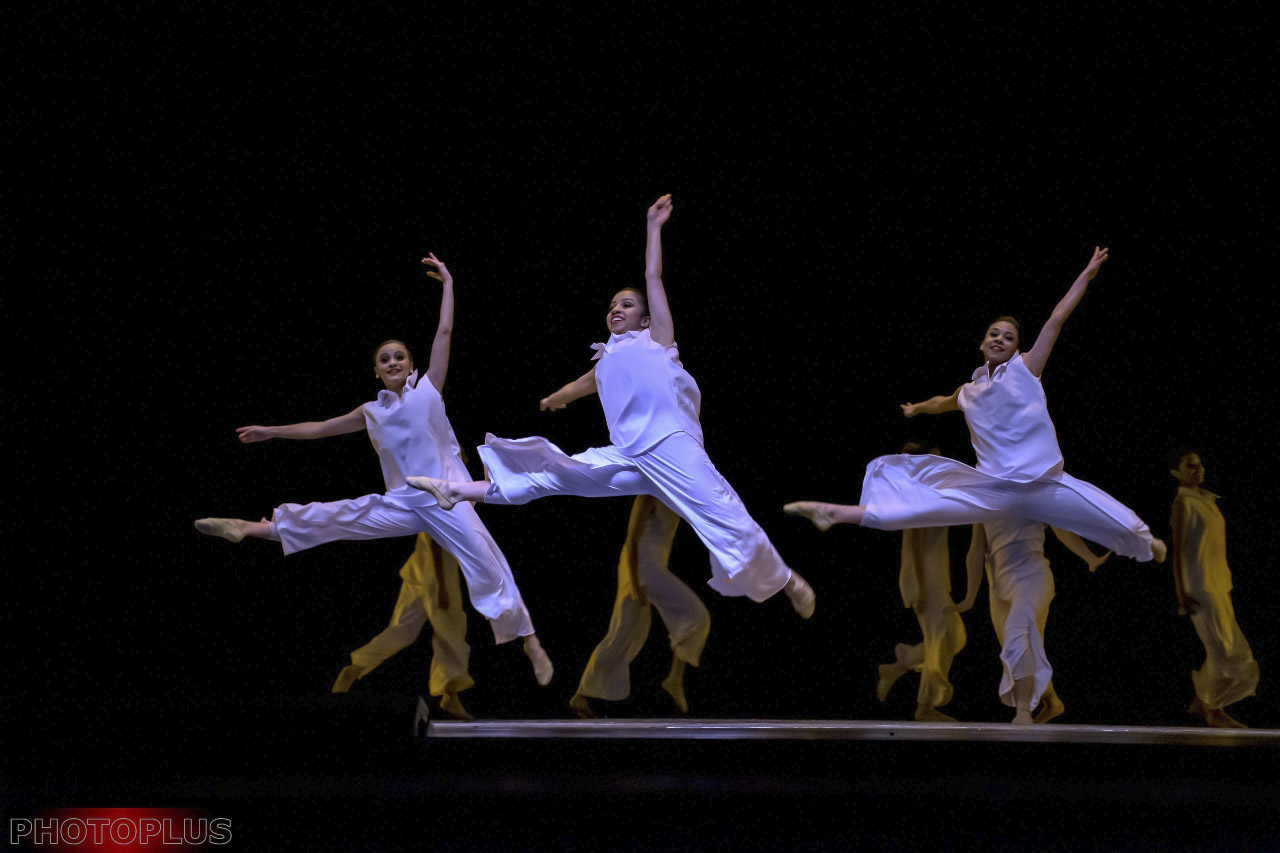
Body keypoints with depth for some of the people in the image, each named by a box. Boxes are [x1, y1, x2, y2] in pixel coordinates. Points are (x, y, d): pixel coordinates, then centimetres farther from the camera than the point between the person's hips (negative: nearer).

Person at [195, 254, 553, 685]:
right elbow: (320, 428, 24)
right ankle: (248, 529, 2)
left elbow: (444, 331, 3)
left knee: (485, 564, -13)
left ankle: (531, 645, -10)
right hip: (403, 502, 3)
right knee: (334, 516, -4)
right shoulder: (372, 413, 15)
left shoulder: (428, 388, 5)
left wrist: (447, 282, 5)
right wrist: (271, 432, 27)